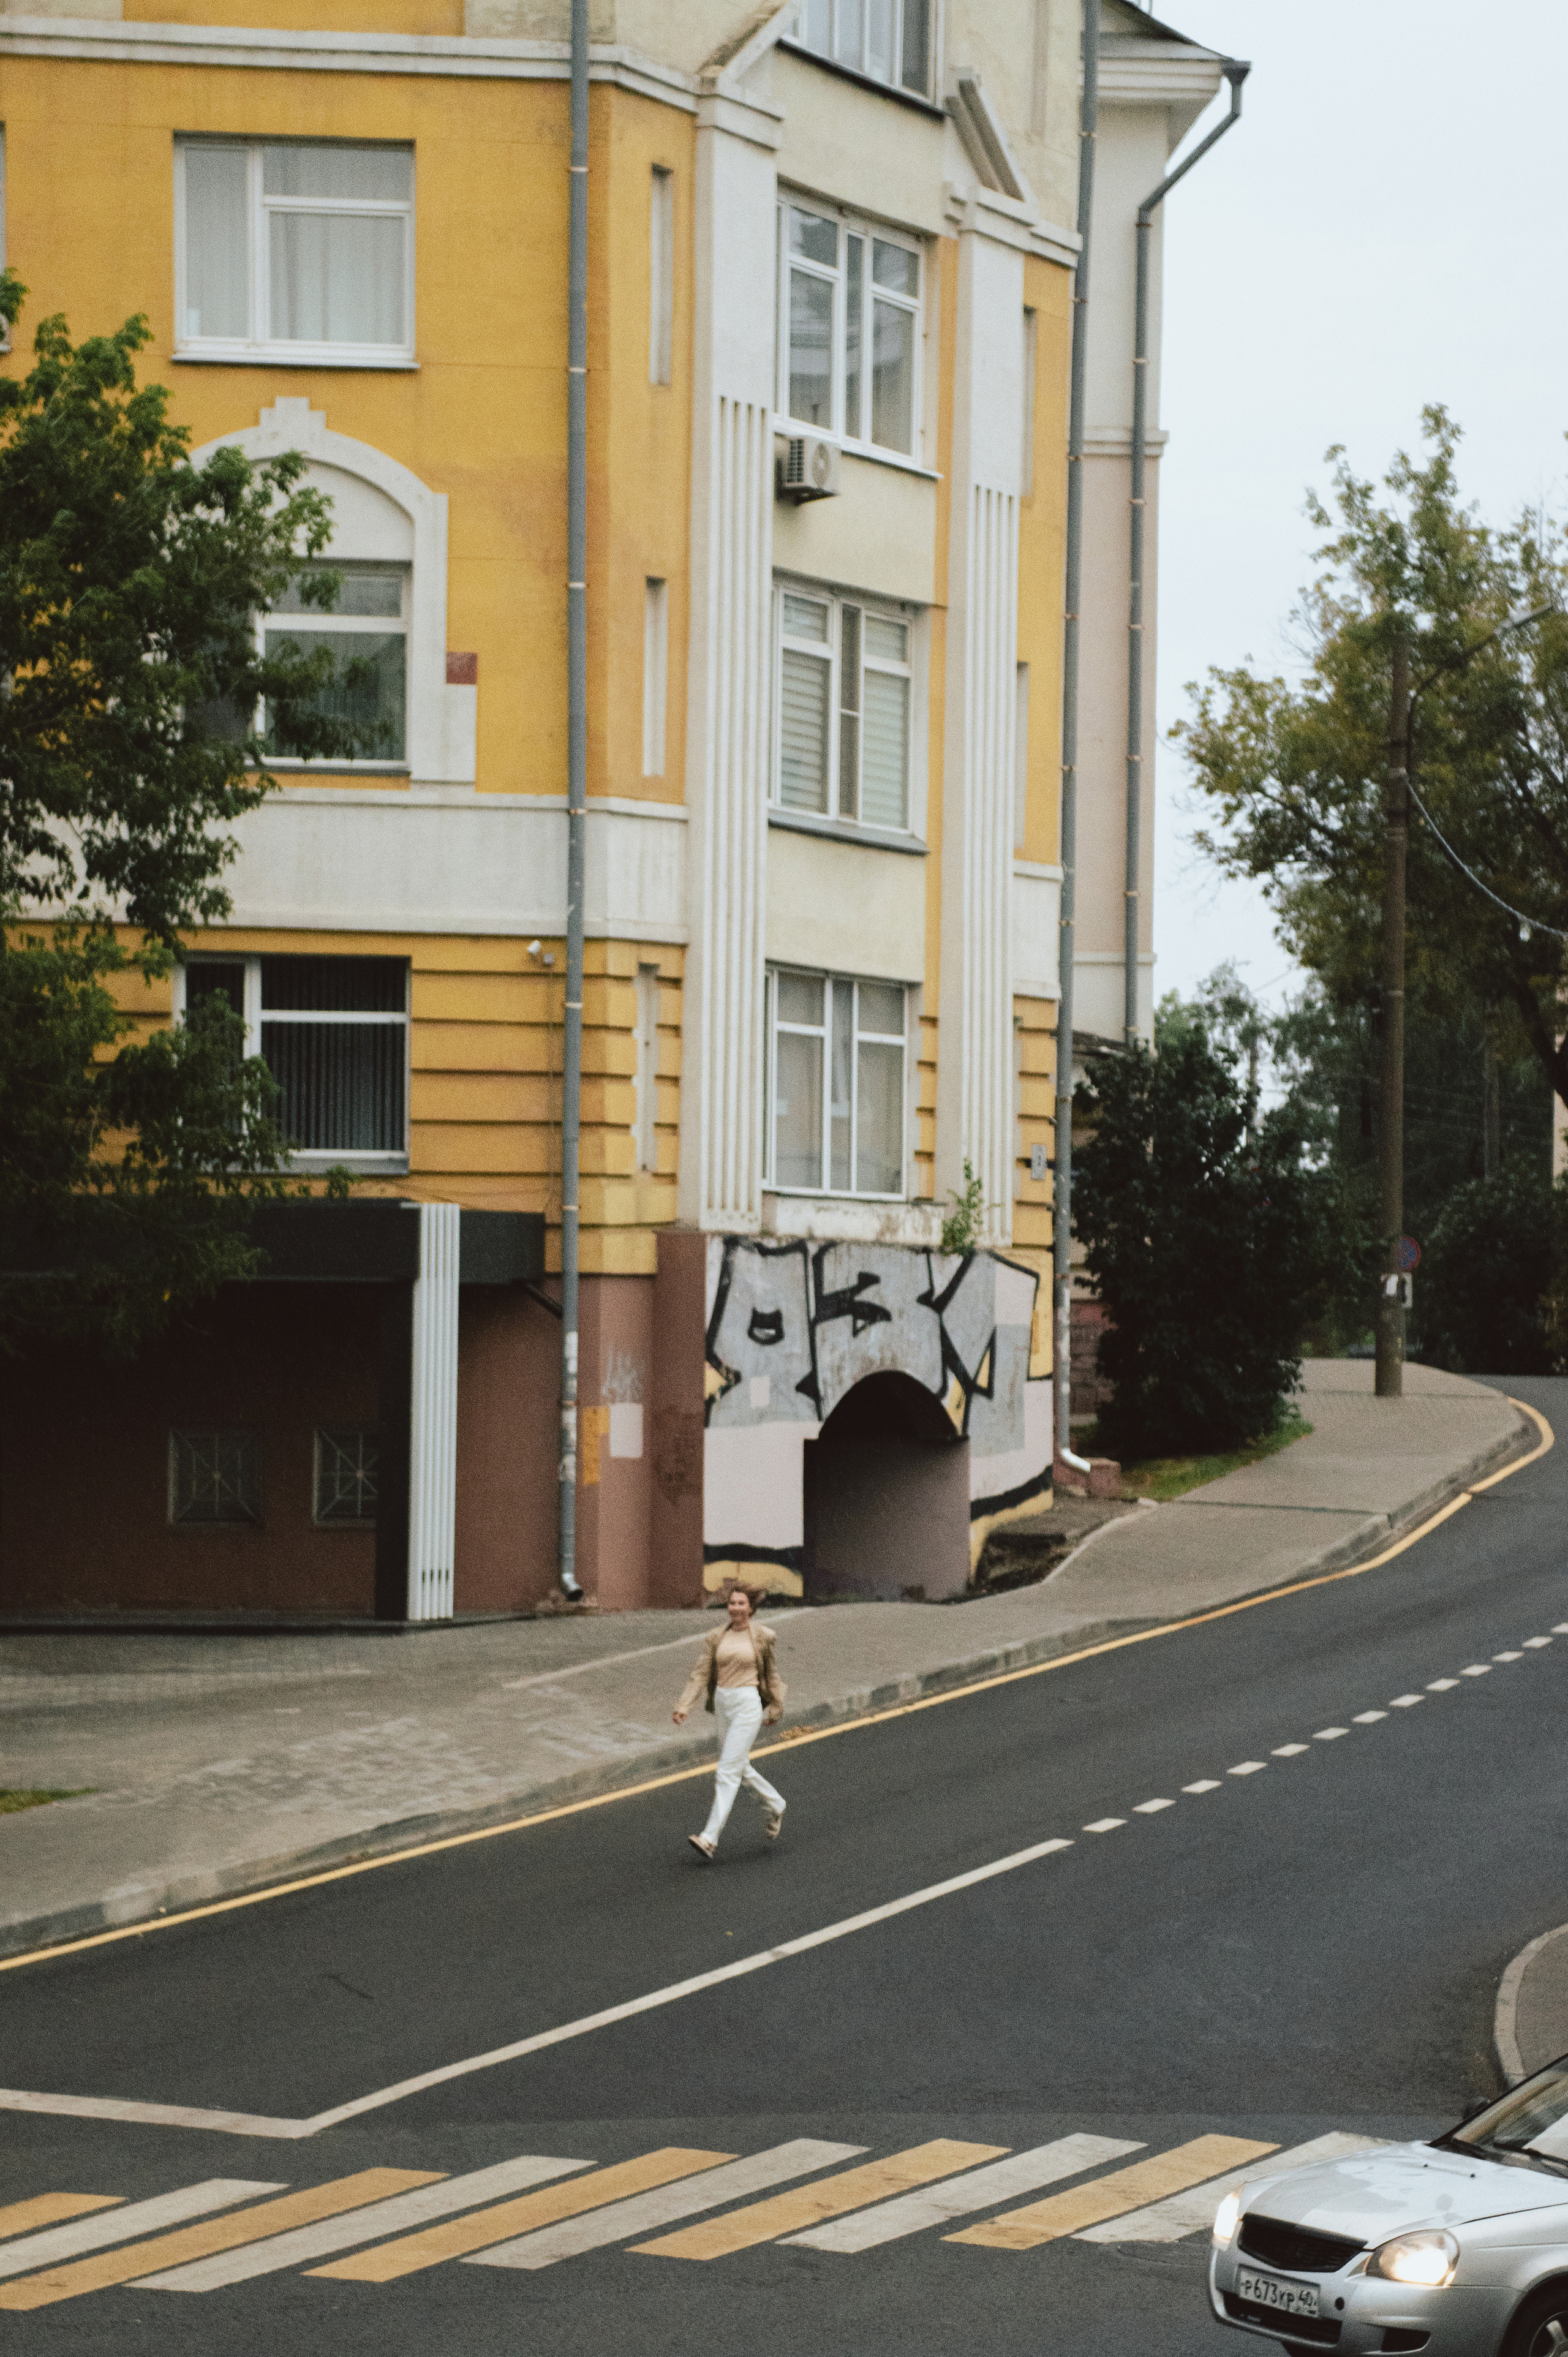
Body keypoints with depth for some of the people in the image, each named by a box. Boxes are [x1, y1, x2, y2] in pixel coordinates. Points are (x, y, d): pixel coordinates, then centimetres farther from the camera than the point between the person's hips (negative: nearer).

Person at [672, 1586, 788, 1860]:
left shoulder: (762, 1637, -4)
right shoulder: (716, 1637, 5)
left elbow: (771, 1674, 6)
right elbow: (700, 1673, 0)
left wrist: (775, 1708, 10)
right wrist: (683, 1707, -11)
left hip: (748, 1706, -6)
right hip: (723, 1704, 6)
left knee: (728, 1771, -12)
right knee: (741, 1768, 19)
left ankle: (710, 1838, -16)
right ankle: (775, 1806, 46)